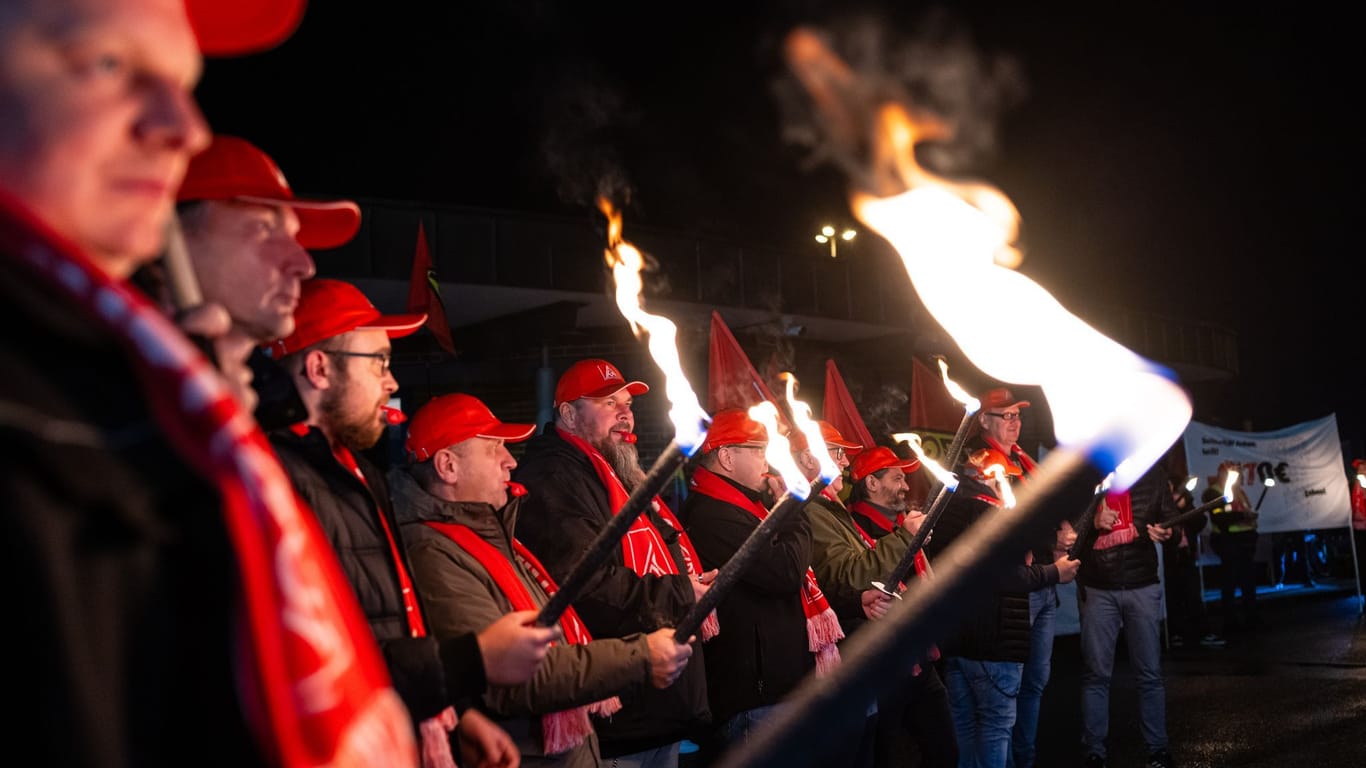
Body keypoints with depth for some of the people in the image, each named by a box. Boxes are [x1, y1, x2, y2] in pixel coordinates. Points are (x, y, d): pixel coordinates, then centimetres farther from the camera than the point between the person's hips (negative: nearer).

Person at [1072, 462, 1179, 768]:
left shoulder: (1149, 471, 4)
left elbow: (1170, 516, 11)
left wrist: (1165, 531, -10)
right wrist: (1092, 523, -16)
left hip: (1142, 585, 1)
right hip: (1096, 589, -1)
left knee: (1149, 672, 4)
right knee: (1096, 673, 1)